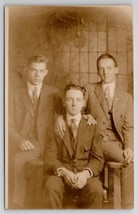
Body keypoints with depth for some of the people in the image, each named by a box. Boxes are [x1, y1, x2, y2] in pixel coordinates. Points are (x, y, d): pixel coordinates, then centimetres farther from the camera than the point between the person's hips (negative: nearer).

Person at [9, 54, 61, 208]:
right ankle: (17, 205, -21)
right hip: (28, 145, 0)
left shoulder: (54, 94, 16)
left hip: (49, 144, 0)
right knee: (18, 159, -33)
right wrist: (20, 141, -13)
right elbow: (10, 125, 7)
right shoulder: (16, 94, 14)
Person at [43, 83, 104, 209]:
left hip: (86, 174, 0)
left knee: (96, 190, -32)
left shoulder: (92, 127, 10)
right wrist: (64, 172, -21)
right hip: (61, 173, 0)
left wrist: (86, 173, -18)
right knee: (51, 187, -33)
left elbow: (98, 159, 4)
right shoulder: (55, 127, 9)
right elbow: (50, 159, 1)